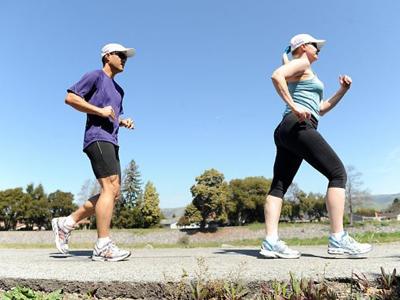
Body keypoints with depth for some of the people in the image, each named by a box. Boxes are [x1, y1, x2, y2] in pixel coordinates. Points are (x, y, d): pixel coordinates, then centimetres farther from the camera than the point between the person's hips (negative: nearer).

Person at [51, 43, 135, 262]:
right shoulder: (95, 76, 3)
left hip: (111, 142, 9)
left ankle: (66, 223, 12)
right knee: (110, 188, -17)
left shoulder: (118, 90, 28)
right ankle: (102, 247, -14)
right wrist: (100, 110, -13)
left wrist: (124, 122, 12)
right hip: (97, 139, -9)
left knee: (113, 193, 2)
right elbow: (70, 97, -6)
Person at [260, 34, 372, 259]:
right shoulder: (302, 63, 7)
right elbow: (276, 75, -14)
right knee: (338, 172, -10)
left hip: (287, 132, 10)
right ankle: (338, 239, -14)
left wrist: (343, 90, 25)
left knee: (279, 186, -4)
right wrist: (294, 107, -18)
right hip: (298, 126, -10)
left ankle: (271, 242, -9)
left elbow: (321, 109, 34)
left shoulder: (305, 74, 35)